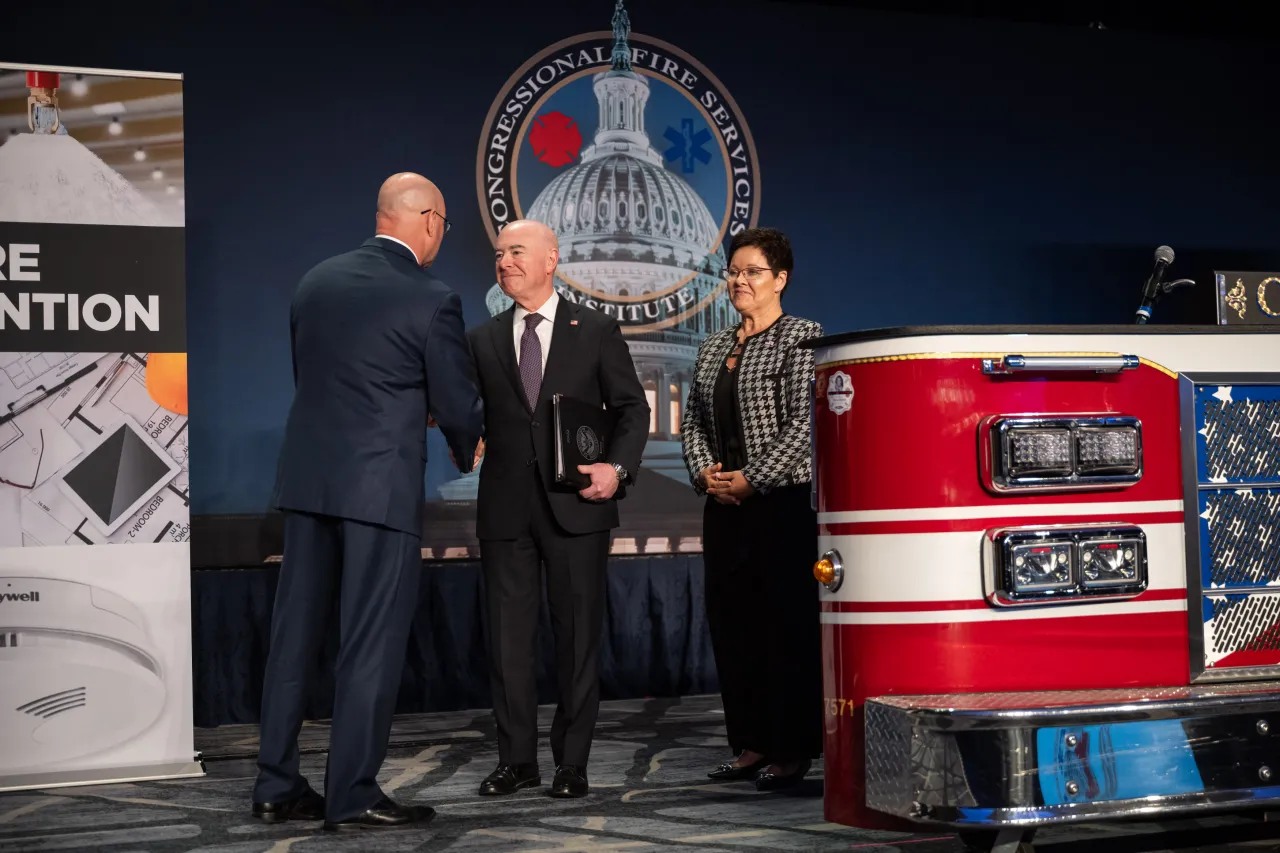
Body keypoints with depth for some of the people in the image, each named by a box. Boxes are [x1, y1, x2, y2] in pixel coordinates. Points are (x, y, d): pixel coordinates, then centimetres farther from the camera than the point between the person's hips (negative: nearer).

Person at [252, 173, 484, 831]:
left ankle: (277, 786, 17)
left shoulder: (316, 281, 8)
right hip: (382, 486, -6)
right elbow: (459, 405, -3)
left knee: (295, 632, 11)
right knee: (371, 644, 1)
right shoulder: (431, 300, -9)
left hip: (306, 479, 6)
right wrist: (467, 451, 20)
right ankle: (352, 796, 5)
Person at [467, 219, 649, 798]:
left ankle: (571, 762, 11)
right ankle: (517, 759, 14)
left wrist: (617, 466, -10)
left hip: (575, 505, -2)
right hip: (506, 507, 2)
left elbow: (632, 408, 4)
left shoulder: (596, 331, 4)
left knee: (577, 636, 3)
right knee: (507, 637, 4)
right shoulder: (484, 340, 12)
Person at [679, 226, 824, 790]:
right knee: (730, 621, 8)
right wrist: (705, 471, -2)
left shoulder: (801, 337, -4)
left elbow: (803, 422, -13)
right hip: (724, 507, 7)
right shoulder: (714, 347, 17)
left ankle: (792, 751, 0)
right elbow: (693, 420, 17)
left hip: (783, 504, -7)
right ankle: (751, 744, 16)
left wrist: (751, 479, -15)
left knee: (788, 623, -5)